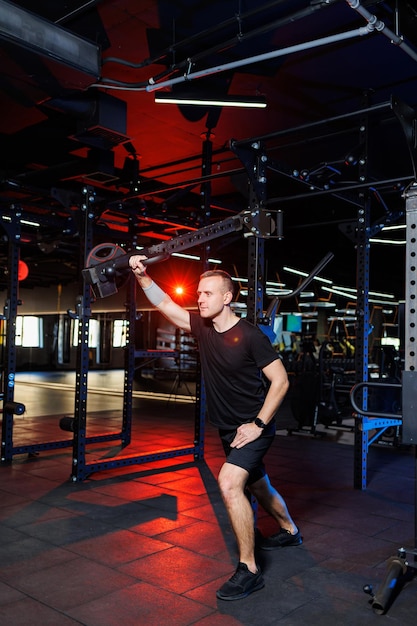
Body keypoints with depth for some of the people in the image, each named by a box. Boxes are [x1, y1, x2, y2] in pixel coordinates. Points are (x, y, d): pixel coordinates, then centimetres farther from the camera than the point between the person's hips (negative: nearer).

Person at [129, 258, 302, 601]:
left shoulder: (249, 335, -21)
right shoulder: (202, 327, -2)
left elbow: (280, 381, -18)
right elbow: (165, 304, 1)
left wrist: (258, 424, -21)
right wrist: (142, 275, -12)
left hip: (253, 427, -8)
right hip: (228, 427, 8)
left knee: (229, 482, -26)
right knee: (257, 485, 24)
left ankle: (249, 570, -13)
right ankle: (289, 531, 51)